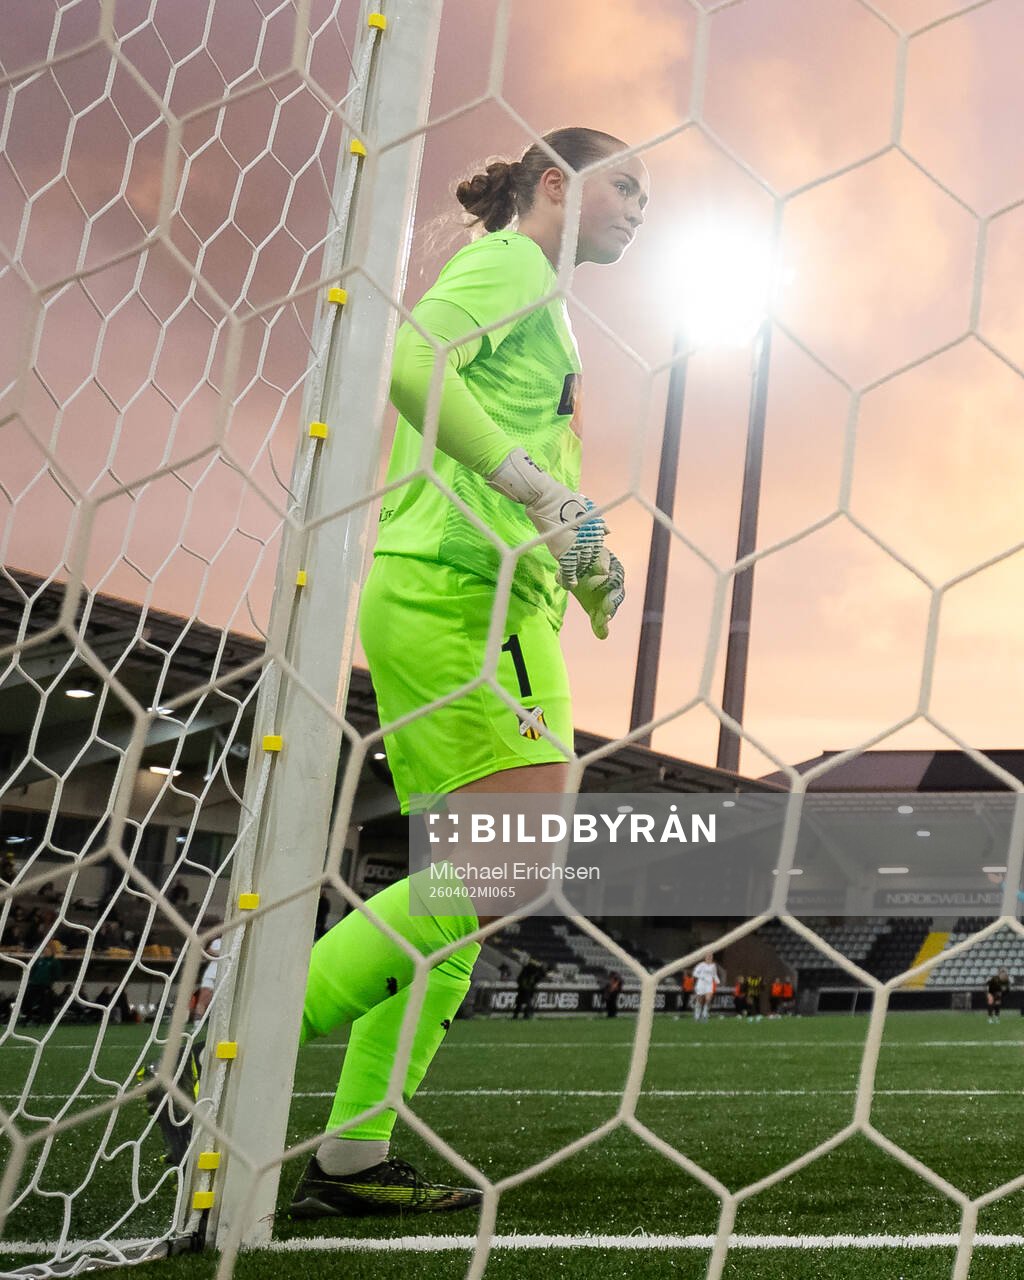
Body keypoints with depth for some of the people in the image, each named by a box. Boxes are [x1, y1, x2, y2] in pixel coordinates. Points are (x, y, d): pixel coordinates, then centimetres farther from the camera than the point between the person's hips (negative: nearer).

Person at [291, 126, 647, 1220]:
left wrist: (580, 553, 17)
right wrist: (530, 480, -19)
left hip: (480, 593, 10)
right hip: (456, 590, -10)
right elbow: (409, 359, -18)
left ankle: (352, 1153, 7)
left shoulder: (536, 295, 30)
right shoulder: (511, 259, 2)